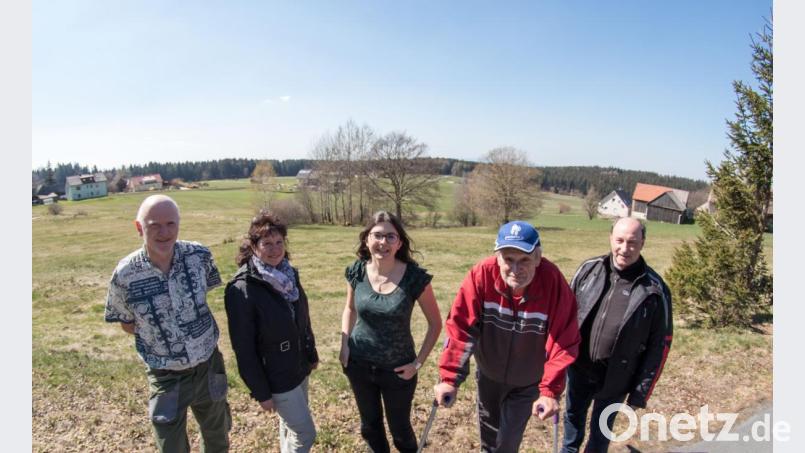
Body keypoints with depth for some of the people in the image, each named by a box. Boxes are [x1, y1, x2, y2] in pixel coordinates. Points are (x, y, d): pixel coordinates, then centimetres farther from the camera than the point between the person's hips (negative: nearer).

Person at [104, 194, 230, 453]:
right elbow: (127, 324, -1)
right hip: (166, 376, -2)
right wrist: (158, 335, -6)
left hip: (208, 366, 2)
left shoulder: (200, 256, -16)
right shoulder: (125, 275, -19)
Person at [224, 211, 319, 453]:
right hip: (276, 377, -6)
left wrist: (312, 354, 15)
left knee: (291, 427, 24)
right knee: (305, 433, 5)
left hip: (299, 367, 7)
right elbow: (243, 347, -19)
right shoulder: (241, 289, -23)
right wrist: (260, 391, -15)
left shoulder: (289, 275, -2)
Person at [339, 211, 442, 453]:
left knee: (399, 427, 17)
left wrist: (418, 362, -10)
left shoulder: (415, 277, -20)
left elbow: (435, 323, -8)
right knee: (369, 424, 24)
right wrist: (344, 346, -1)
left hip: (397, 368, -3)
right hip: (359, 364, 3)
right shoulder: (356, 272, -11)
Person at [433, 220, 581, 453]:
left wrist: (550, 390, -28)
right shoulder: (481, 274, -28)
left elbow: (563, 343, -24)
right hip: (488, 373, 2)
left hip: (527, 381, -2)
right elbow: (461, 328, -25)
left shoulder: (554, 284, -29)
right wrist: (449, 378, -28)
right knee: (488, 427, 25)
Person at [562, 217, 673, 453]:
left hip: (615, 379, -3)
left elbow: (659, 345, -9)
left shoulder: (654, 290, -16)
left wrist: (641, 391, -7)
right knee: (573, 416, 26)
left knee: (601, 429, 20)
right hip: (578, 368, 3)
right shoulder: (589, 269, -9)